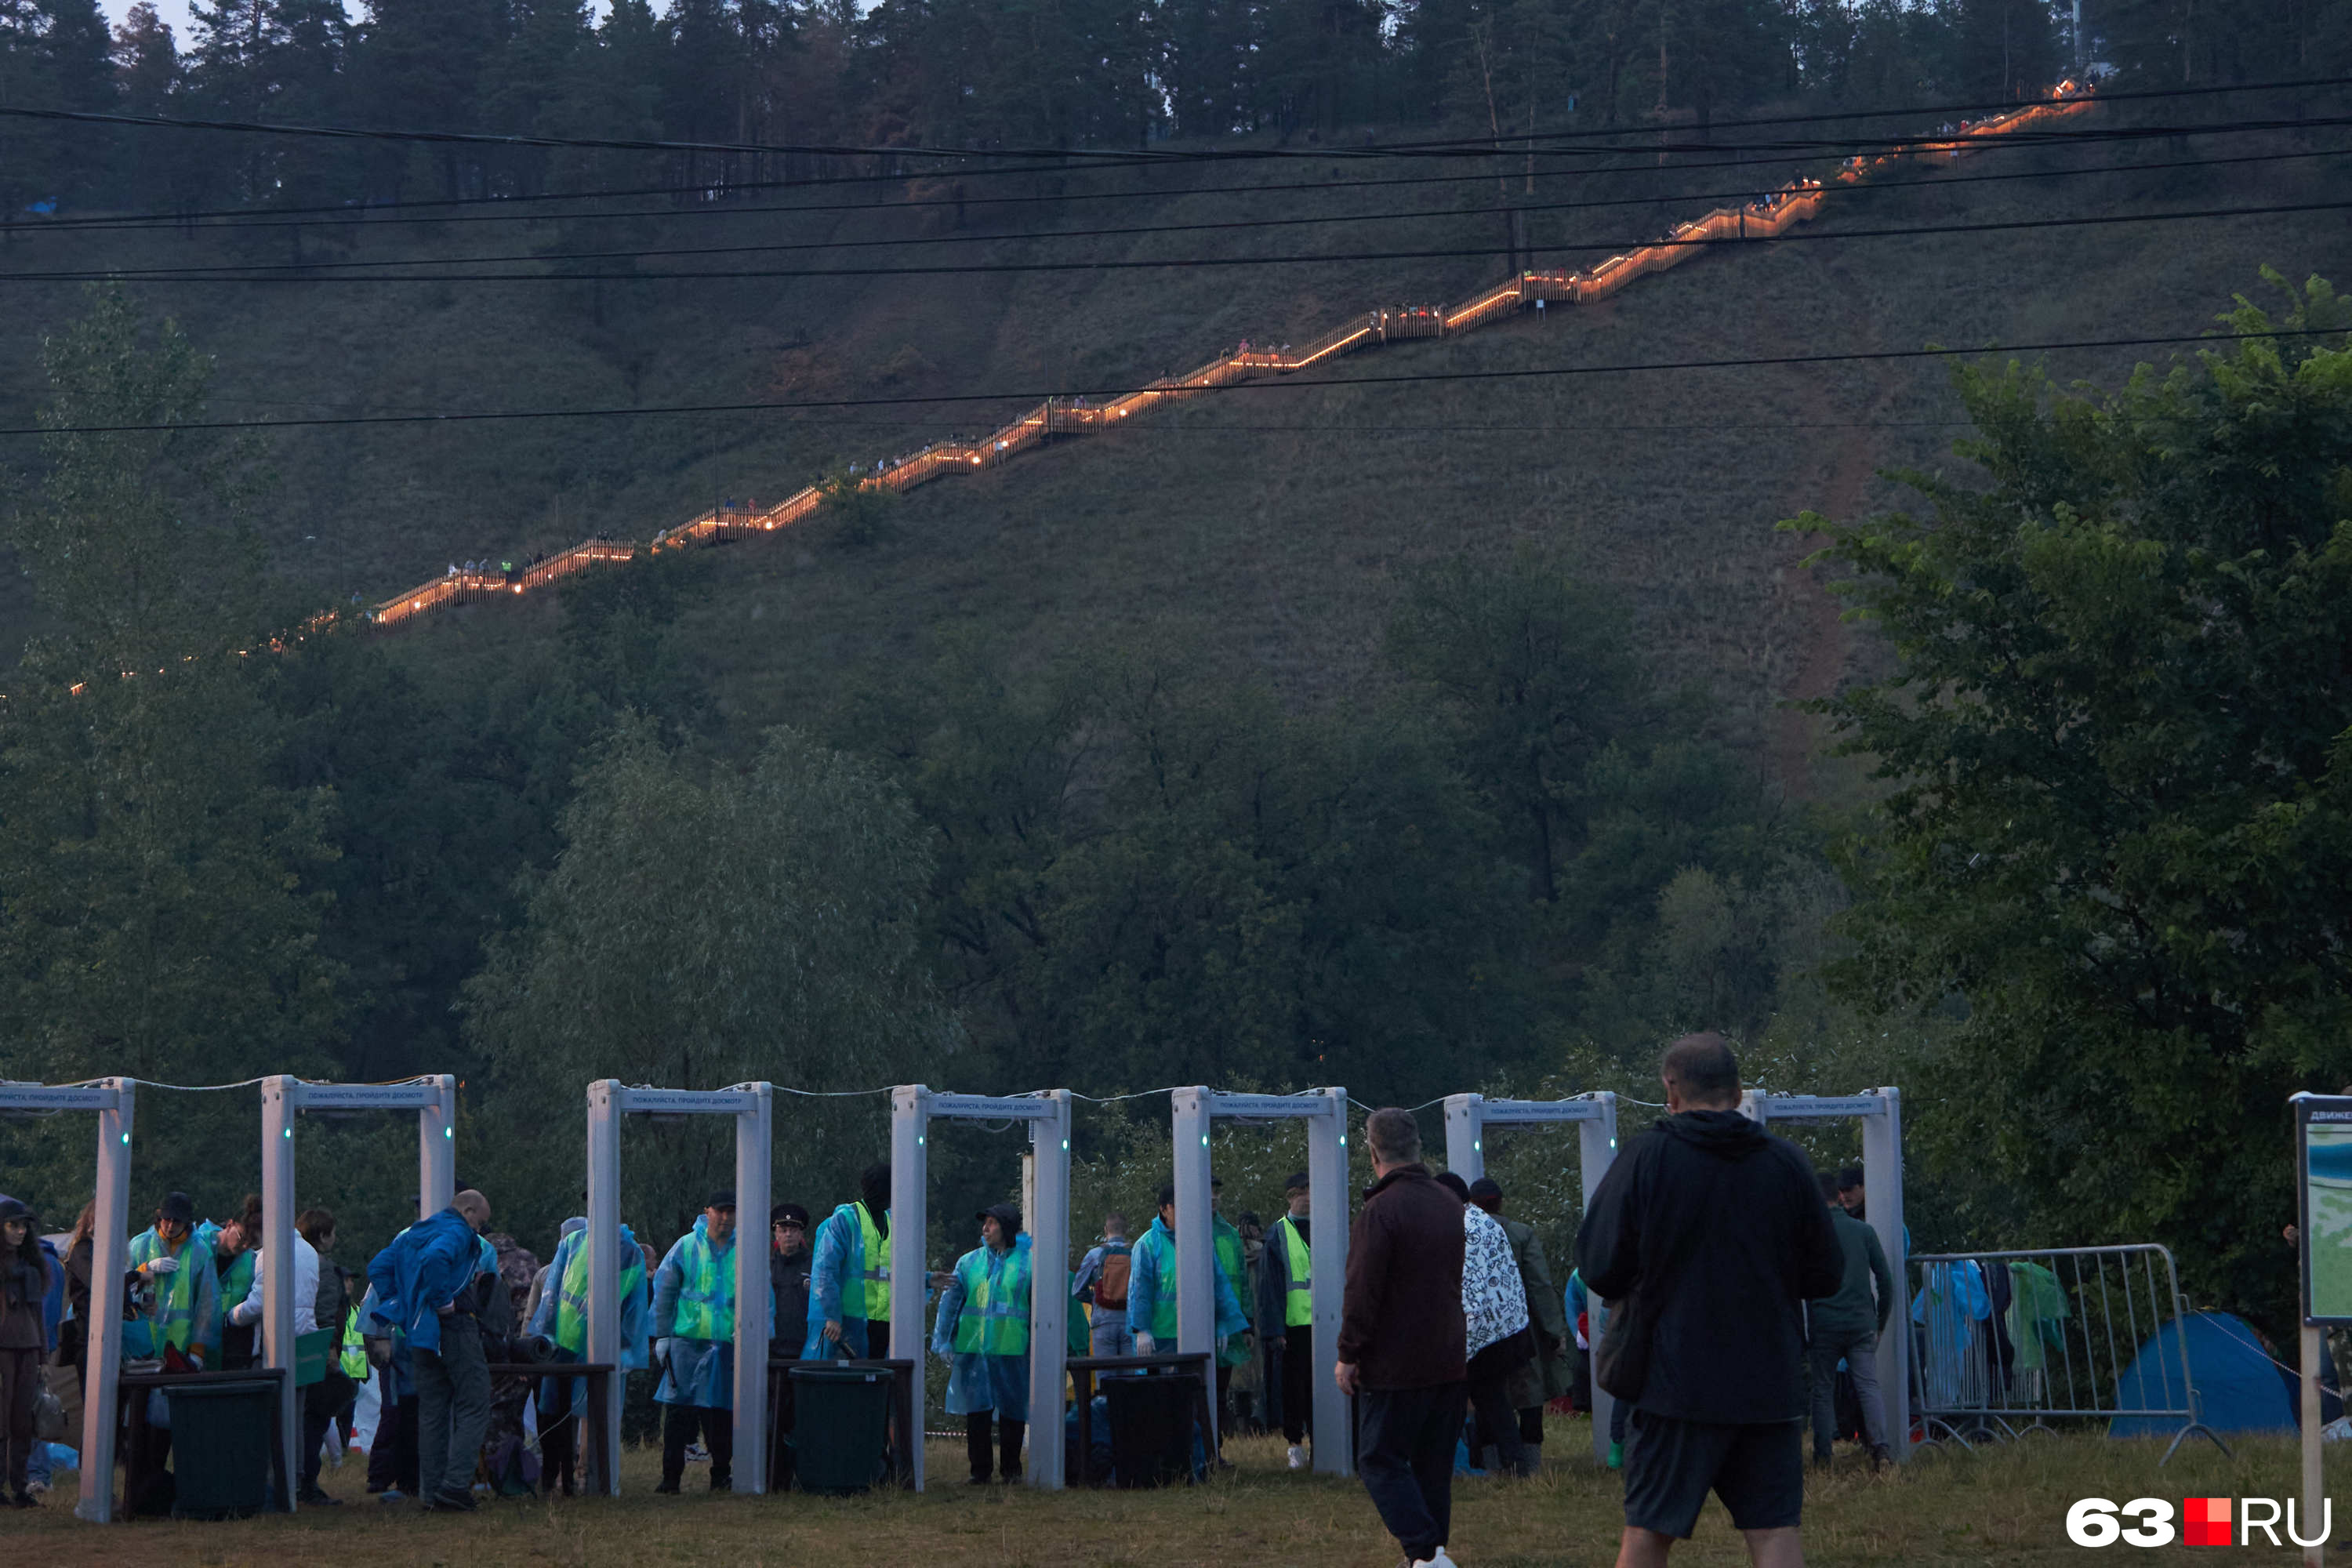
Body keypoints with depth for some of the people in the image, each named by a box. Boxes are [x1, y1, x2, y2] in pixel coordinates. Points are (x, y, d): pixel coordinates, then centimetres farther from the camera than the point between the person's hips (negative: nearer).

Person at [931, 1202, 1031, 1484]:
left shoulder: (1027, 1262, 4)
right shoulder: (969, 1262, 10)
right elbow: (950, 1302, 11)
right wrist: (943, 1343, 6)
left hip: (1012, 1350, -2)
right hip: (972, 1348, 2)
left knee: (1012, 1411, 3)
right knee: (977, 1410, 1)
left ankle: (1011, 1469, 15)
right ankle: (980, 1470, 9)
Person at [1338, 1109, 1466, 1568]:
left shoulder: (1380, 1211, -15)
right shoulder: (1449, 1205, 10)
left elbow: (1362, 1293, -15)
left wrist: (1349, 1354, -9)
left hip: (1395, 1364, -7)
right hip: (1448, 1359, 7)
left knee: (1380, 1460, -2)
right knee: (1434, 1463, 13)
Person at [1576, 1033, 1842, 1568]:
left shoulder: (1645, 1159, -7)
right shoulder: (1787, 1163, 0)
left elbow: (1599, 1269, -7)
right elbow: (1826, 1276, 7)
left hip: (1674, 1380, -2)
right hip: (1768, 1383, 2)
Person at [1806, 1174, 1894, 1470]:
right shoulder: (1864, 1231, 5)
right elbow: (1886, 1280, 6)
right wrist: (1881, 1322, 16)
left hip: (1823, 1326, -1)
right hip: (1862, 1323, 1)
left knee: (1823, 1390, 8)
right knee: (1868, 1385, -1)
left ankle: (1822, 1455, 7)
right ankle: (1880, 1445, -20)